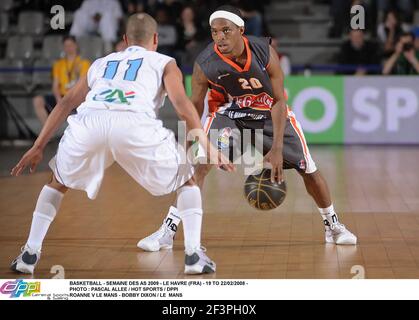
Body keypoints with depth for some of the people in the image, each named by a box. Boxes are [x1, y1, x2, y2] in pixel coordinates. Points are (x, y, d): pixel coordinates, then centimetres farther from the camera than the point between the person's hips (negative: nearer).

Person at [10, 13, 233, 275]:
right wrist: (208, 147, 8)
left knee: (59, 182, 31)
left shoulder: (101, 63, 38)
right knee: (187, 182, 21)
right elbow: (182, 103, 11)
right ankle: (194, 254, 7)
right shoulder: (164, 63, 28)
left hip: (89, 121, 3)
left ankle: (30, 253, 21)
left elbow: (66, 104, 34)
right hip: (135, 125, -3)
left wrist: (38, 148, 37)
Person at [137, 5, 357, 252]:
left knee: (309, 169, 4)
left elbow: (279, 101, -22)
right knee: (200, 164, -23)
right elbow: (195, 107, -13)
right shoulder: (204, 64, -27)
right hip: (229, 113, -1)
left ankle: (333, 225, 28)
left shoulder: (265, 52, -28)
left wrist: (277, 148, -29)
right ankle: (168, 231, -18)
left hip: (271, 113, 1)